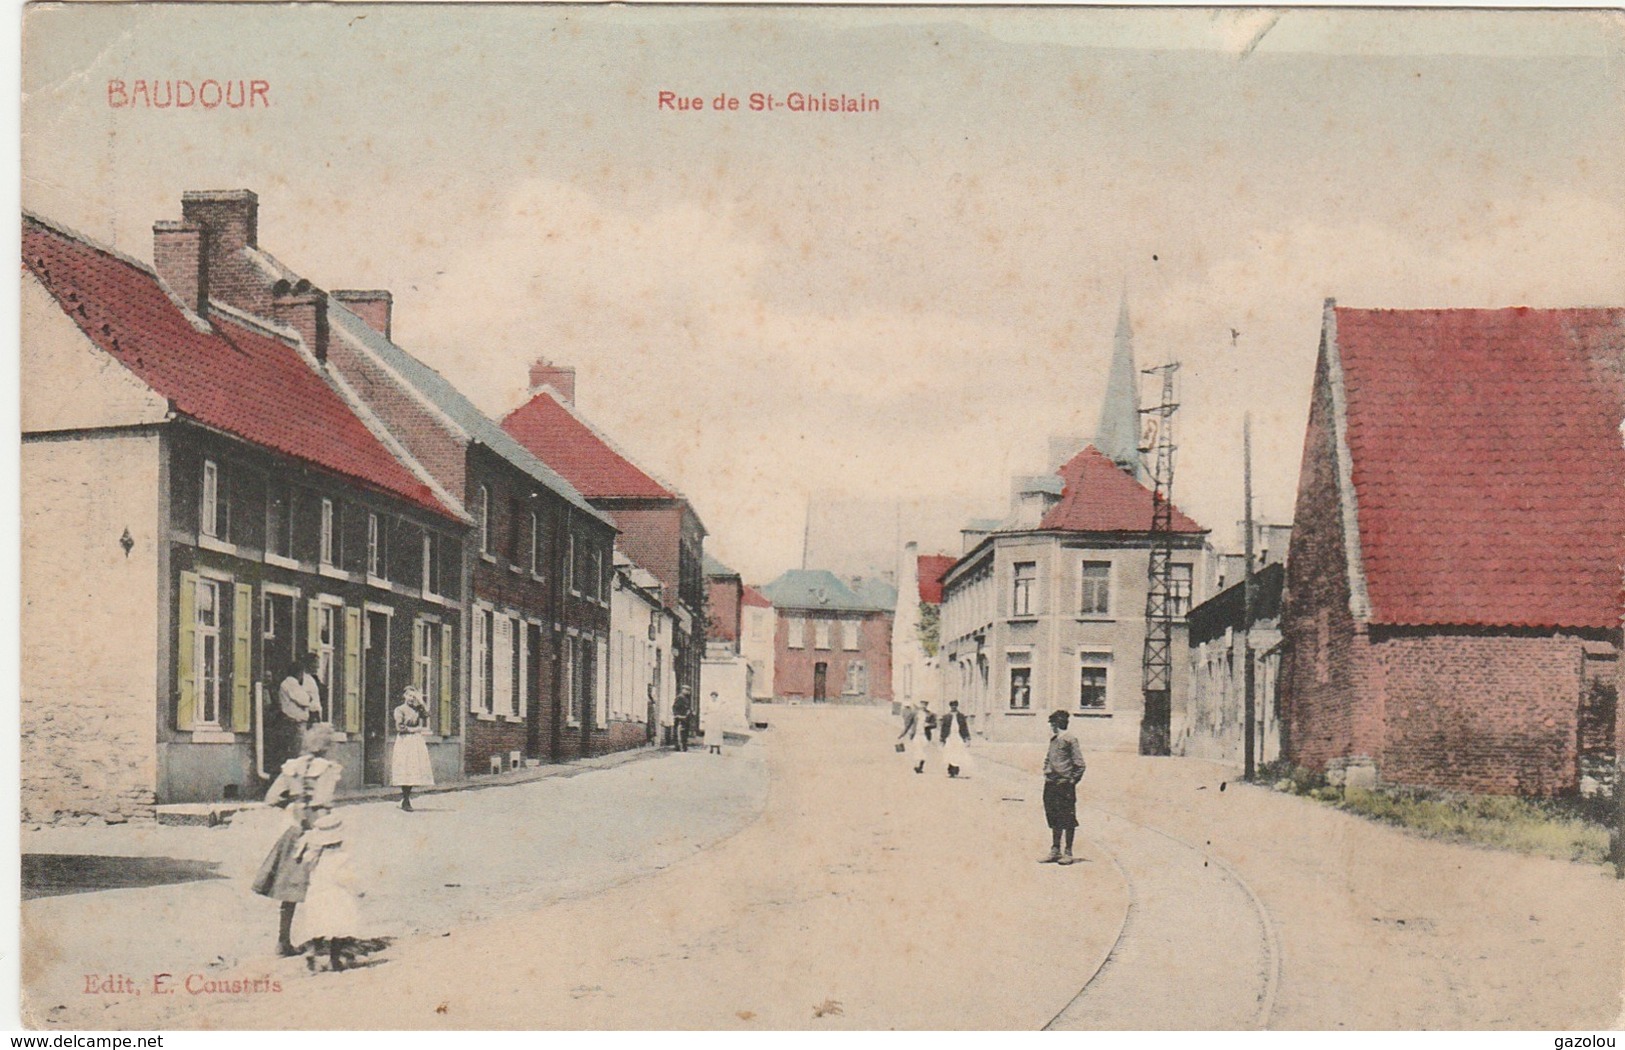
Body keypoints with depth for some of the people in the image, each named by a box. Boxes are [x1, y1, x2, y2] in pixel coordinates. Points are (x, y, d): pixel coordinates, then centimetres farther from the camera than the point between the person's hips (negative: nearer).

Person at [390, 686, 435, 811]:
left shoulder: (417, 709, 17)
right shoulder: (399, 710, 1)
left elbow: (426, 714, -2)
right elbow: (399, 727, -8)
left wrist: (421, 701, -2)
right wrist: (415, 729, -4)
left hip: (417, 742, 5)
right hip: (404, 741, -5)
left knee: (413, 771, 1)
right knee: (405, 771, -10)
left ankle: (406, 800, 8)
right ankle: (405, 801, -8)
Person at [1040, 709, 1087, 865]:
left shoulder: (1070, 739, -9)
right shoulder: (1053, 739, 14)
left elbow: (1079, 764, -10)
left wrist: (1072, 781, -11)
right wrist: (1046, 773, 15)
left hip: (1065, 784, -8)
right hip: (1051, 783, 8)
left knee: (1067, 819, -1)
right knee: (1054, 819, 12)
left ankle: (1068, 852, 5)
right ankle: (1055, 851, 20)